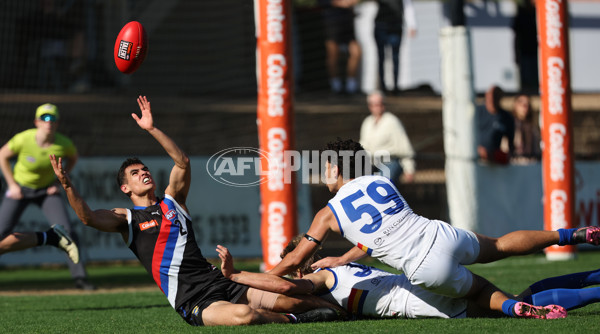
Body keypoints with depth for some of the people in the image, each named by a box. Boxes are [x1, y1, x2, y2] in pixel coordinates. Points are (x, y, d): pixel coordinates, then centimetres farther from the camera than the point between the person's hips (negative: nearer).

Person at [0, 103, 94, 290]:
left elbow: (73, 158, 4)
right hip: (20, 189, -1)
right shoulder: (23, 139, -26)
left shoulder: (64, 144, -22)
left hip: (47, 191, 1)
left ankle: (79, 277, -4)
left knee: (66, 231, -13)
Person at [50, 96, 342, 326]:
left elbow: (183, 162, 5)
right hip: (191, 302, -5)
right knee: (242, 314, -36)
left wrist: (152, 129, -2)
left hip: (217, 281, 5)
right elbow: (88, 217, -9)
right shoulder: (126, 219, 8)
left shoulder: (172, 201, 18)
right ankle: (291, 320, -14)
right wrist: (67, 185, -23)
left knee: (288, 300, -10)